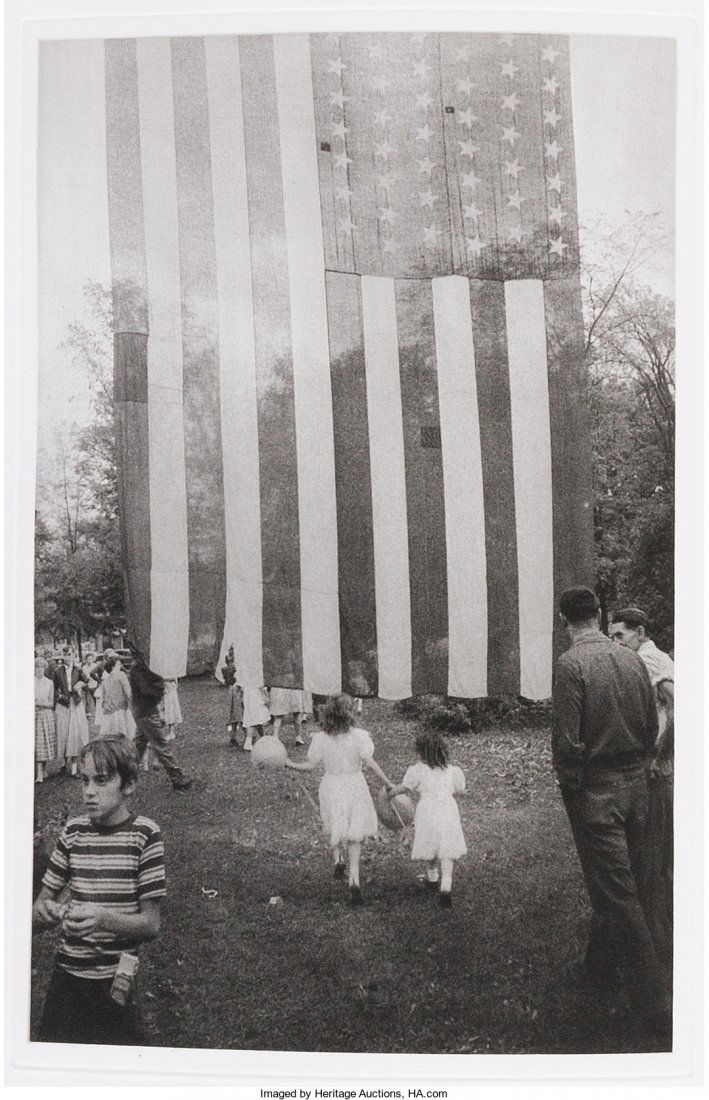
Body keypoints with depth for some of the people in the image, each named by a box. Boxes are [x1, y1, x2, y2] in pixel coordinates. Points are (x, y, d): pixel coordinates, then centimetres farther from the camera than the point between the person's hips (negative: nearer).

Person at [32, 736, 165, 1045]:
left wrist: (103, 918, -30)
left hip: (117, 983, -2)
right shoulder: (74, 831, -1)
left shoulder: (144, 834, -11)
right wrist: (45, 912, -23)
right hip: (67, 975, 3)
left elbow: (151, 924, -11)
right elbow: (36, 915, 1)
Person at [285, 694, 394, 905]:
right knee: (354, 836, 11)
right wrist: (388, 783, -8)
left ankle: (338, 858, 1)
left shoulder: (320, 739, -9)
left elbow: (309, 765, -7)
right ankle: (354, 881, 3)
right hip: (355, 786, 0)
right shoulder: (359, 736, -13)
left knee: (335, 831, 25)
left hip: (331, 788, 0)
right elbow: (369, 762, -15)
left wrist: (288, 763, 8)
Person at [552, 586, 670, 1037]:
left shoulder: (571, 664, -17)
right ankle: (602, 964, 39)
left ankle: (658, 1004, 6)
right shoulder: (633, 659, 0)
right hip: (636, 785, 6)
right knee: (622, 883, 20)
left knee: (617, 893, 2)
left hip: (595, 792, -6)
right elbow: (653, 728, 6)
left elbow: (567, 740, -19)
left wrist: (568, 784, -4)